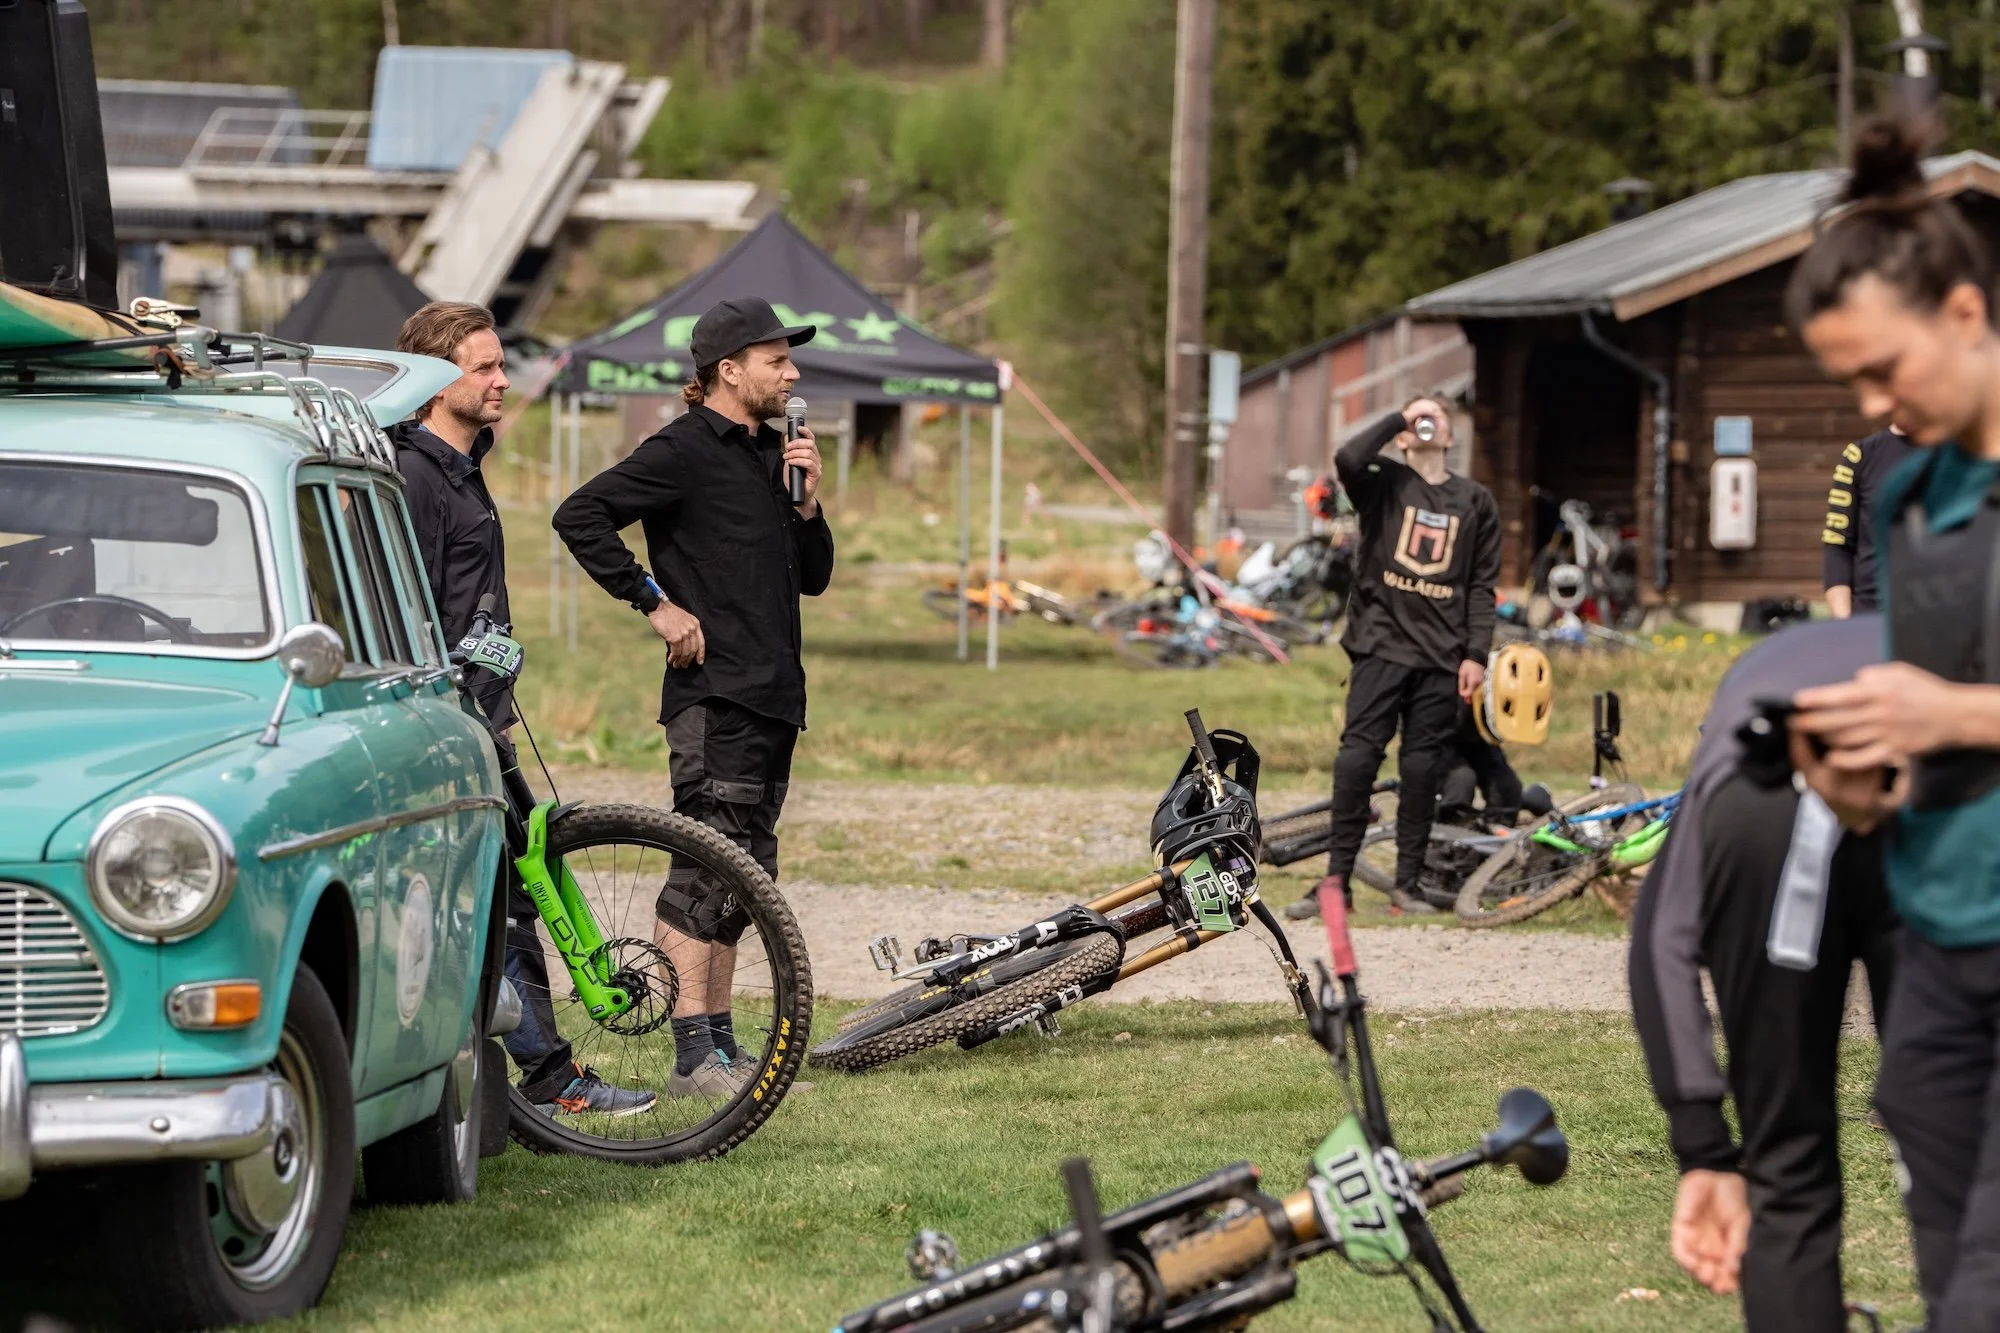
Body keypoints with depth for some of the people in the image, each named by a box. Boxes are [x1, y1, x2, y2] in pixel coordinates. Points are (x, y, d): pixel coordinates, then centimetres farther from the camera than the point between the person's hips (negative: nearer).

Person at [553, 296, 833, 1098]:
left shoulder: (767, 454, 18)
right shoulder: (685, 451, -8)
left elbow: (813, 577, 20)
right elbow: (580, 517, -16)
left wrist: (807, 500, 3)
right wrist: (655, 603, -15)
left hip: (772, 697, 9)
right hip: (714, 693, -9)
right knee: (707, 868, -11)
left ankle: (720, 1045, 14)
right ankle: (694, 1056, -12)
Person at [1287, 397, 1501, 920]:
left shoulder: (1475, 501, 12)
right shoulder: (1384, 483, 7)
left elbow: (1483, 585, 10)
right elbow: (1348, 459, -17)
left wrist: (1476, 655, 1)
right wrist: (1399, 418, -6)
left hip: (1441, 658, 2)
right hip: (1382, 644, -2)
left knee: (1424, 768, 2)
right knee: (1357, 758, -10)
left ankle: (1407, 883, 9)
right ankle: (1337, 879, -6)